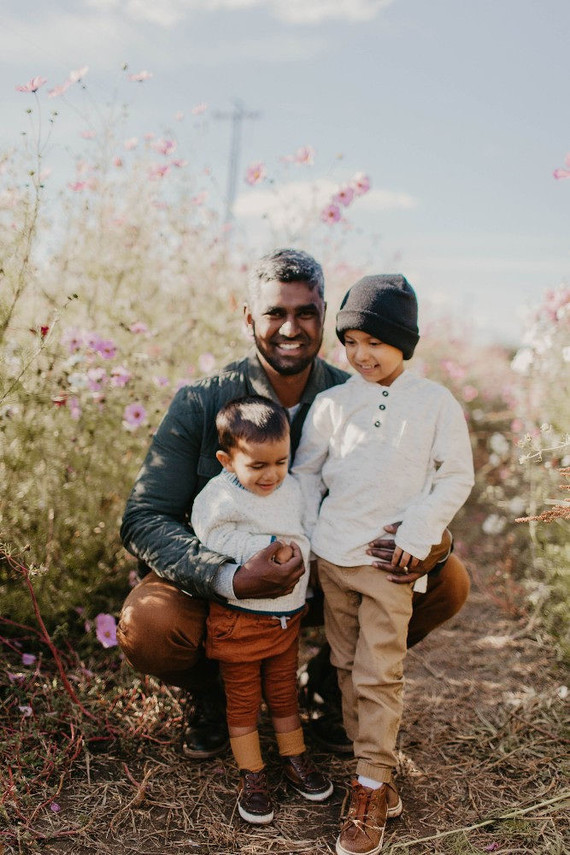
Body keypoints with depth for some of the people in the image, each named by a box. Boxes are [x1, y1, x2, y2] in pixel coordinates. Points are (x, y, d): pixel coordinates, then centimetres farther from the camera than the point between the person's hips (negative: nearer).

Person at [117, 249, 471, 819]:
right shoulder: (200, 404, -18)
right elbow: (144, 518, -22)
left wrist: (428, 545, -31)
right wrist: (232, 579, -39)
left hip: (327, 573, 3)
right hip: (222, 584, -2)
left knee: (448, 581, -14)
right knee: (147, 627, -33)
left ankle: (330, 684, 12)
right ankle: (210, 695, 8)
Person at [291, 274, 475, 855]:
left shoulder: (436, 403, -4)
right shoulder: (331, 404, 1)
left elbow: (457, 476, 1)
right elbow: (304, 469, 11)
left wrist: (418, 532, -9)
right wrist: (309, 534, 3)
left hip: (391, 561, -3)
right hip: (332, 556, 3)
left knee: (380, 673, -2)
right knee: (346, 664, 12)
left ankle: (372, 785, 9)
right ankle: (369, 755, 29)